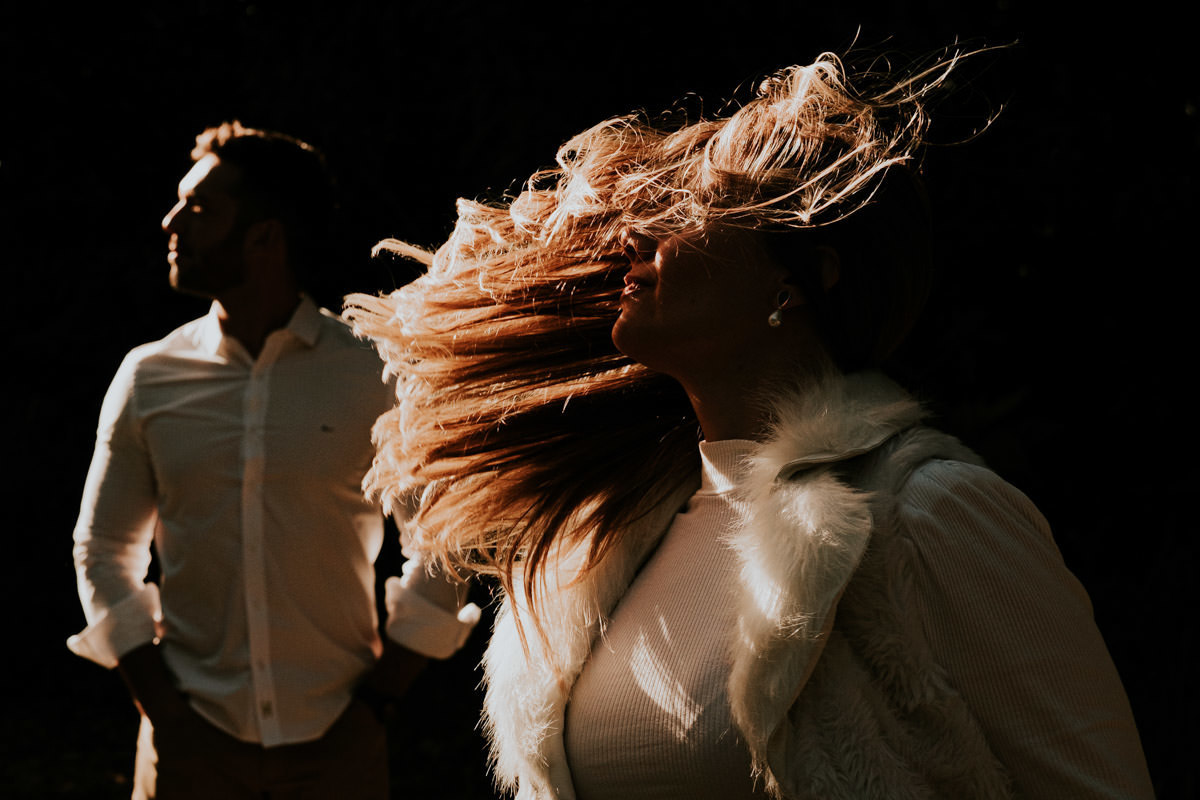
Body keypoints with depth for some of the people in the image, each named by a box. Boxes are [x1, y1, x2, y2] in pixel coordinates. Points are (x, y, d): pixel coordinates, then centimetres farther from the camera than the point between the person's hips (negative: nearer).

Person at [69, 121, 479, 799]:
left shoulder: (377, 377, -4)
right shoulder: (148, 379, 2)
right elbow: (103, 551, 10)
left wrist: (376, 696, -2)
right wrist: (160, 703, 0)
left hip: (337, 744, -1)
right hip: (192, 741, 1)